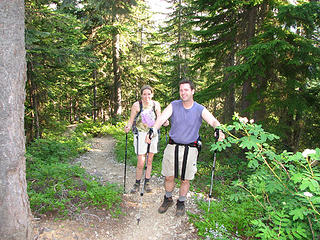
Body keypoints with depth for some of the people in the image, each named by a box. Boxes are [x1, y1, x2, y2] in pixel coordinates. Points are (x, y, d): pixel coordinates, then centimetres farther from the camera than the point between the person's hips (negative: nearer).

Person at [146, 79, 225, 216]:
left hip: (190, 149, 0)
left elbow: (213, 121, -19)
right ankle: (168, 199, 37)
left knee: (185, 180, 10)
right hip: (172, 147, 1)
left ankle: (181, 203, 35)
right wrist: (153, 129, -38)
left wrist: (219, 129, -42)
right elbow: (162, 118, -18)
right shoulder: (173, 106, -3)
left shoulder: (200, 109, -4)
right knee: (169, 177, 10)